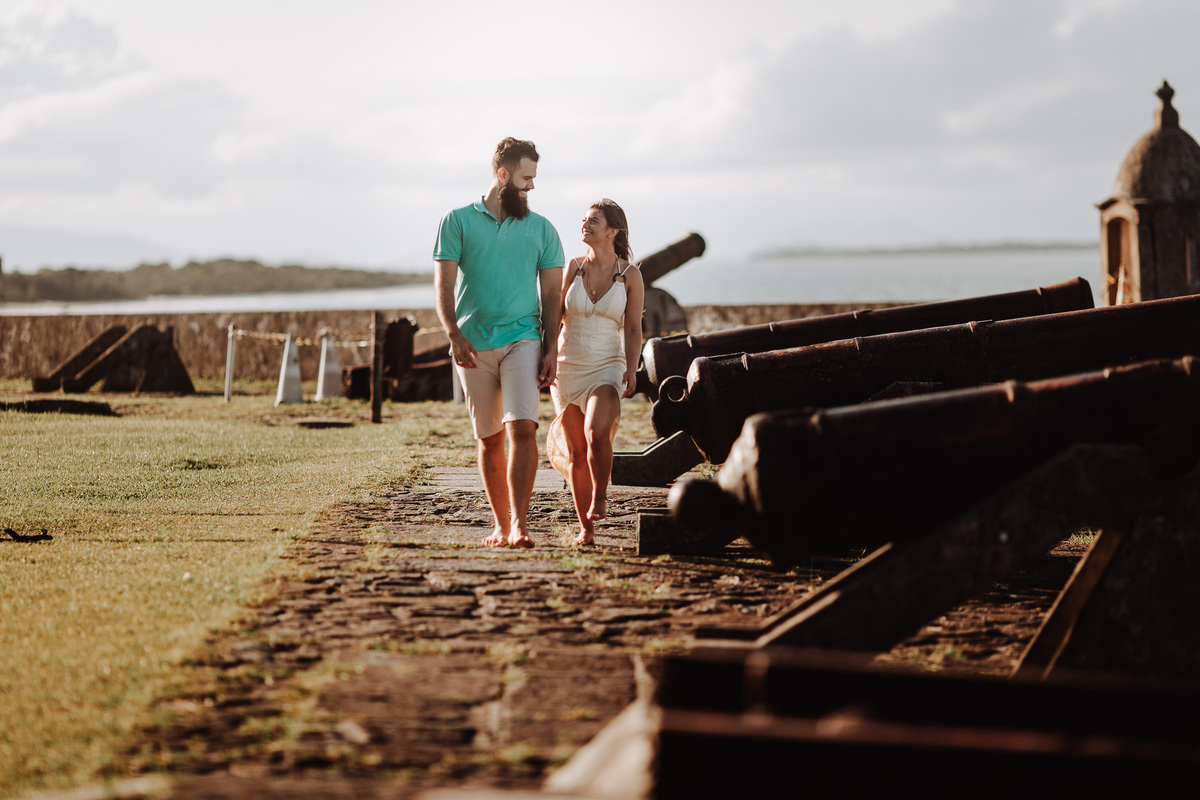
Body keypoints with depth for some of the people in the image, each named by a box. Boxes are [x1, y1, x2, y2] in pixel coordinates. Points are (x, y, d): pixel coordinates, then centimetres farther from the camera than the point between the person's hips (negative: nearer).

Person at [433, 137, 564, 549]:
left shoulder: (541, 229, 10)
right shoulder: (458, 221, 6)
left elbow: (552, 293, 9)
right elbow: (443, 284, 0)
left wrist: (551, 348, -2)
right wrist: (454, 334, -15)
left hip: (523, 339, 0)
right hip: (473, 345, 0)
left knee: (522, 428, -17)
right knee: (489, 439, 7)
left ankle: (520, 524, -21)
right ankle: (501, 526, 17)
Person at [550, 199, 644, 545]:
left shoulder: (630, 275, -1)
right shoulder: (573, 268, 3)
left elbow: (633, 330, 1)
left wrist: (631, 370, -12)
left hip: (607, 366, -2)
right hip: (567, 367, 3)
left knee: (596, 433, -28)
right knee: (576, 452, 2)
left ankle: (600, 497, -2)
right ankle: (586, 529, 13)